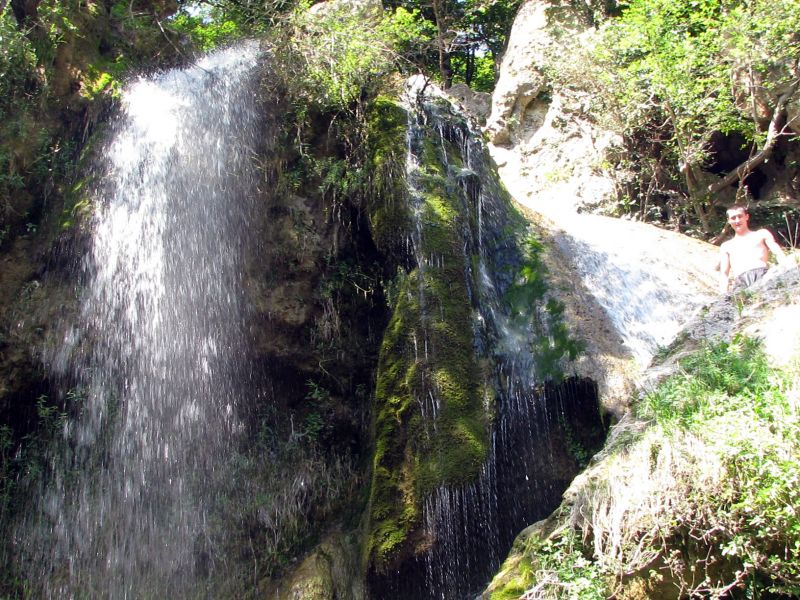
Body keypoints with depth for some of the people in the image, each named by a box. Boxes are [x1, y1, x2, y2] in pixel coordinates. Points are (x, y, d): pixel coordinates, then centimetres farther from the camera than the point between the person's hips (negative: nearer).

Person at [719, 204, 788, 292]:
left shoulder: (762, 234, 27)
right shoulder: (726, 246, 30)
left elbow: (779, 254, 14)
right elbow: (724, 274, 21)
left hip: (763, 275, 0)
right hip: (741, 282, 1)